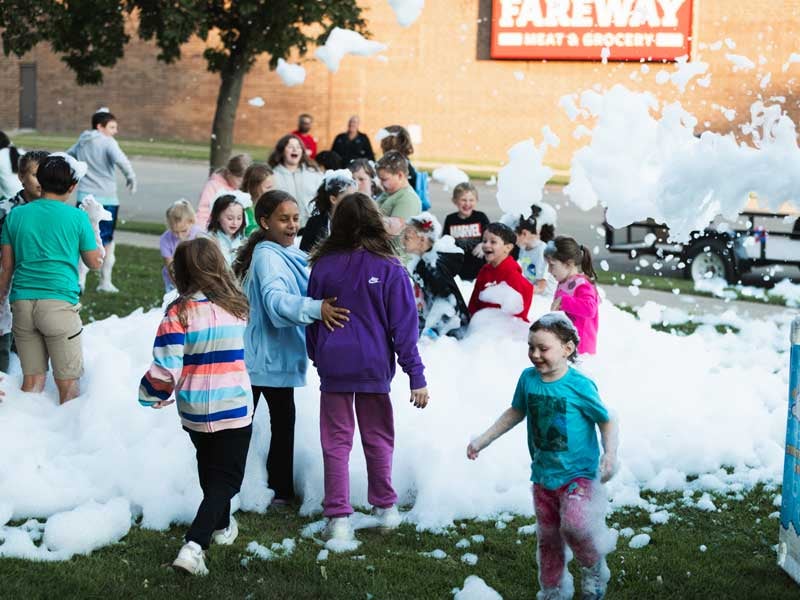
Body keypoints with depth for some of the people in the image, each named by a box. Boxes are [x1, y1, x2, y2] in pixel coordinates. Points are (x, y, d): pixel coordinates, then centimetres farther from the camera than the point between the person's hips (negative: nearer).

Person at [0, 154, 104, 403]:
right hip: (60, 303, -4)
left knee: (32, 378, 11)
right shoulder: (77, 217, -2)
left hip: (22, 303, 4)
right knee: (68, 382, 4)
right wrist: (94, 223, 18)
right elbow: (95, 262, 8)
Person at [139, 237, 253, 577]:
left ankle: (221, 526, 43)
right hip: (235, 408, 0)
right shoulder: (236, 307, -4)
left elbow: (165, 369, -16)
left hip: (194, 411, 0)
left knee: (210, 470, 24)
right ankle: (194, 546, -14)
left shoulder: (179, 314, -15)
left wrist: (152, 395, 2)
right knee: (226, 480, 2)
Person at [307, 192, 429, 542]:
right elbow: (403, 326, -8)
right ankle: (385, 509, 24)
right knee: (377, 438, 14)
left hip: (333, 365, 1)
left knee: (336, 442, 6)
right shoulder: (390, 269, -9)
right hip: (374, 365, 0)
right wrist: (416, 376, -4)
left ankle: (338, 517, 3)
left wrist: (316, 357, 23)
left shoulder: (323, 266, -3)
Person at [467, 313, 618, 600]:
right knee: (547, 538, 13)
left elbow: (607, 422, -7)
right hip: (543, 475, 5)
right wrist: (482, 440, 17)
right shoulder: (528, 379, -3)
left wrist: (610, 455, -22)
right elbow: (516, 413, 15)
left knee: (574, 525, -24)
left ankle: (594, 568, 5)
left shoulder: (580, 385, -16)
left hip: (578, 473, -5)